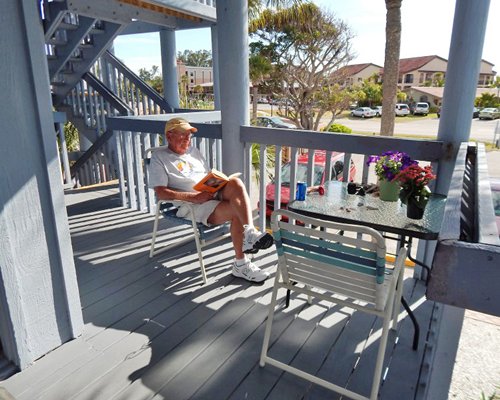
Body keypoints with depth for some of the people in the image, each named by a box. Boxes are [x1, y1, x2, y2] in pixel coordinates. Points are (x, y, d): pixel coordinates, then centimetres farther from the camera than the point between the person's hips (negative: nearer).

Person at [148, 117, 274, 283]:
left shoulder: (193, 151, 27)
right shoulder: (159, 158, 5)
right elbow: (161, 193, -8)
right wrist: (194, 197, -18)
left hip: (214, 194, 6)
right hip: (192, 205, -5)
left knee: (235, 182, -29)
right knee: (237, 211, -28)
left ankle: (250, 232, -38)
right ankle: (241, 263, -20)